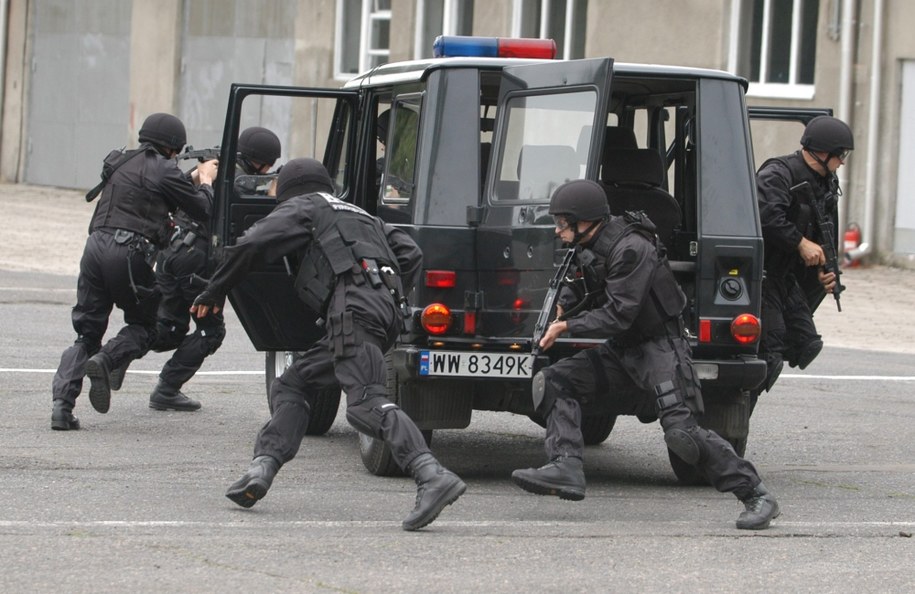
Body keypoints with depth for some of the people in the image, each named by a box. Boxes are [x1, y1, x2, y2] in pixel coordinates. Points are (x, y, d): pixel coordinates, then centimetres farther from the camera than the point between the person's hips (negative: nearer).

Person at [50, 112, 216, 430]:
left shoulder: (118, 163, 20)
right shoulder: (162, 170, -1)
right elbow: (203, 210, 3)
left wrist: (193, 179, 33)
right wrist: (205, 180, 22)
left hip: (96, 246, 6)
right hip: (129, 253, -6)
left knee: (87, 331, 9)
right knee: (143, 326, 13)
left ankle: (62, 402, -7)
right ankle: (107, 359, -17)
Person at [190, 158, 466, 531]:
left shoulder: (304, 208, 17)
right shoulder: (362, 217, 38)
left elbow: (252, 245, 4)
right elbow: (410, 254, 25)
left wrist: (215, 291, 14)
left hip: (354, 308, -8)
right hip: (386, 313, 8)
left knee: (366, 404, -23)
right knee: (291, 386, 16)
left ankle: (434, 478, -40)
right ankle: (262, 468, 3)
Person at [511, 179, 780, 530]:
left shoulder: (631, 249, -23)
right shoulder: (588, 247, 5)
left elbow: (618, 315, -25)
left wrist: (566, 327, -14)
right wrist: (564, 310, 5)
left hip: (660, 347, -9)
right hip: (621, 350, 9)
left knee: (681, 431, -18)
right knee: (553, 381, -4)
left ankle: (757, 497, -8)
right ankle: (566, 469, -16)